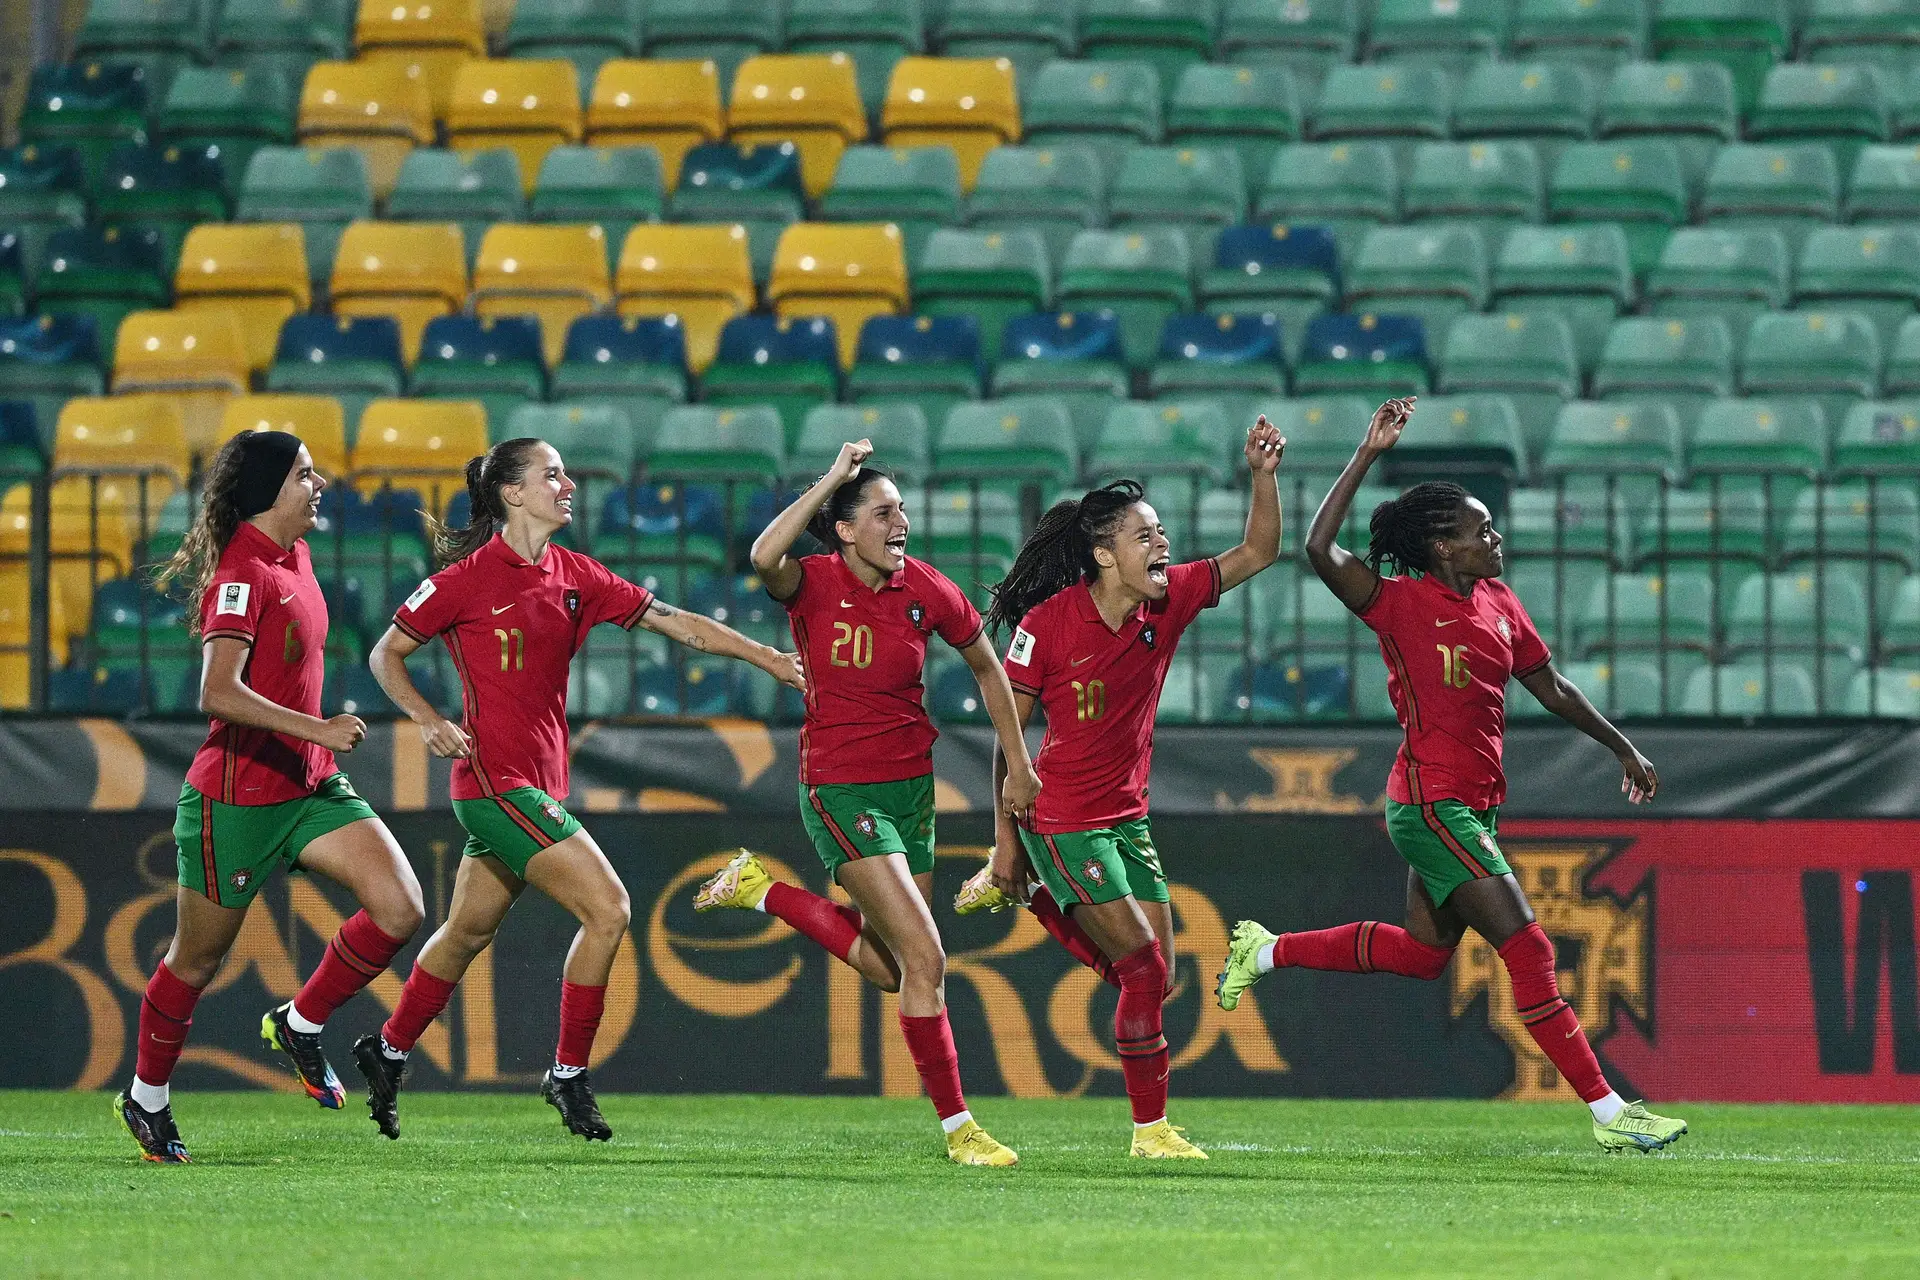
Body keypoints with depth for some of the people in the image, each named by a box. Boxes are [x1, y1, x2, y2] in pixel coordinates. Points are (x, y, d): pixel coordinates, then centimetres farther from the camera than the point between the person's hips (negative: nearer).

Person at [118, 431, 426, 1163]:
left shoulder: (293, 556, 7)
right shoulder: (242, 574, -20)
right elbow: (218, 694, -32)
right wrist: (317, 730, -35)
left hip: (308, 787, 8)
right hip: (235, 797, -8)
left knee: (399, 907, -10)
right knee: (198, 959, 8)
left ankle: (300, 1026, 10)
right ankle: (146, 1098, 29)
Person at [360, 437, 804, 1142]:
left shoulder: (574, 576, 8)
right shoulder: (470, 578, -9)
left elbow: (672, 620, 7)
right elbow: (386, 654, -1)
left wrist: (767, 657, 1)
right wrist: (430, 721, -16)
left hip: (537, 784, 7)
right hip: (496, 776, -7)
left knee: (469, 931, 17)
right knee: (607, 907, -14)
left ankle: (386, 1052, 33)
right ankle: (568, 1074, -4)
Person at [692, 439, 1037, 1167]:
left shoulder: (925, 590, -3)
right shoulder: (815, 584, -13)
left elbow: (988, 668, 13)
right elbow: (765, 559, -37)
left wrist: (1018, 764, 11)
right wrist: (832, 479, -32)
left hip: (911, 788, 6)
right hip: (840, 791, -6)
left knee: (889, 969, 13)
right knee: (924, 957, -14)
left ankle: (763, 891, 30)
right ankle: (957, 1127, -6)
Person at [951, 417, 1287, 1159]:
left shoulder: (1168, 602, -2)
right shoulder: (1047, 624, -16)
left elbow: (1257, 553, 4)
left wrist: (1264, 478, -14)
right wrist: (1005, 838, -9)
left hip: (1127, 816, 6)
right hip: (1061, 818, -6)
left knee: (1149, 975, 6)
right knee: (1145, 967, -10)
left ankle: (1033, 899, 30)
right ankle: (1150, 1126, 2)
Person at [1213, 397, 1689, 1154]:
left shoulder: (1498, 604, 10)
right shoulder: (1404, 604, -11)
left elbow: (1551, 687, 21)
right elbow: (1320, 551, -24)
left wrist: (1622, 748, 23)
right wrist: (1367, 457, -23)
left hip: (1474, 804, 9)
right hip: (1432, 802, -9)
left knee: (1425, 951, 20)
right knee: (1528, 950, -11)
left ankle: (1265, 951, 34)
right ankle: (1609, 1113, -11)